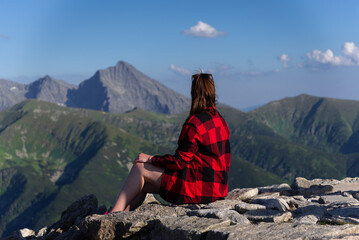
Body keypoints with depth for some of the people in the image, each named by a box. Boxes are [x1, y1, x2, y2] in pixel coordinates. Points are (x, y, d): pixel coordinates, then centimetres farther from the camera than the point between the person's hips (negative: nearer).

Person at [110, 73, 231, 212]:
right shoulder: (220, 120, 10)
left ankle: (114, 214, 9)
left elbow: (179, 162, -17)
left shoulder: (194, 123, -18)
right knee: (143, 185, 15)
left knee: (139, 168, 4)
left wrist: (151, 159, -2)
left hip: (200, 186, -9)